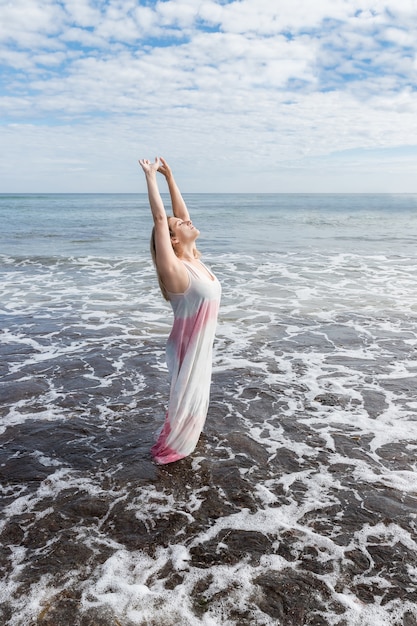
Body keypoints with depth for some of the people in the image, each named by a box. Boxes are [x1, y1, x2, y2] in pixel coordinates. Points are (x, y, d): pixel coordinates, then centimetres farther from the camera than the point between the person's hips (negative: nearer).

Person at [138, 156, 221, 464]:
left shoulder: (194, 259, -2)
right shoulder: (175, 269, -23)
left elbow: (182, 211, 3)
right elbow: (159, 218, -28)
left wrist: (170, 176, 3)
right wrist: (151, 176, -23)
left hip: (202, 342, 8)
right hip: (188, 345, -8)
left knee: (196, 393, 25)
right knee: (186, 397, 9)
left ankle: (188, 433, 48)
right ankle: (169, 448, 30)